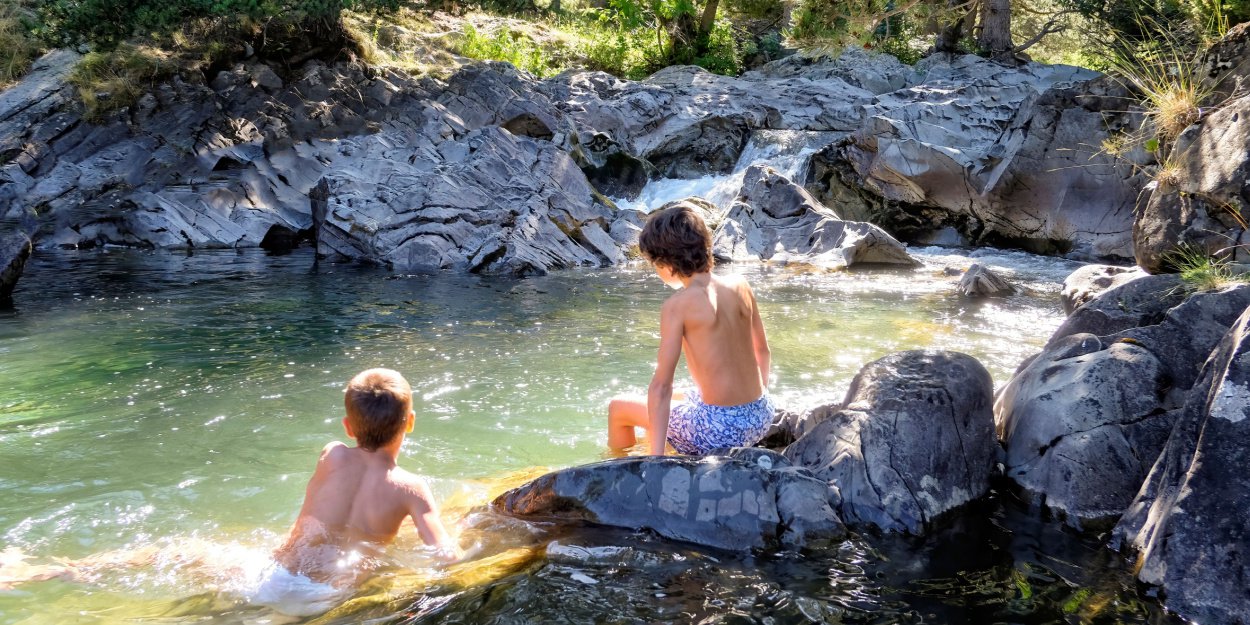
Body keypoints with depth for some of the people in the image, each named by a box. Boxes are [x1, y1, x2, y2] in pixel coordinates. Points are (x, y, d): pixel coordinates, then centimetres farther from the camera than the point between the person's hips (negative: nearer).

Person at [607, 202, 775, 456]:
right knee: (674, 400, 35)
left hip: (720, 430, -7)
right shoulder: (739, 285, 2)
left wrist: (657, 456, -17)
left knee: (618, 408, 15)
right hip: (761, 419, 7)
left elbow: (661, 385, -17)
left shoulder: (678, 306, -15)